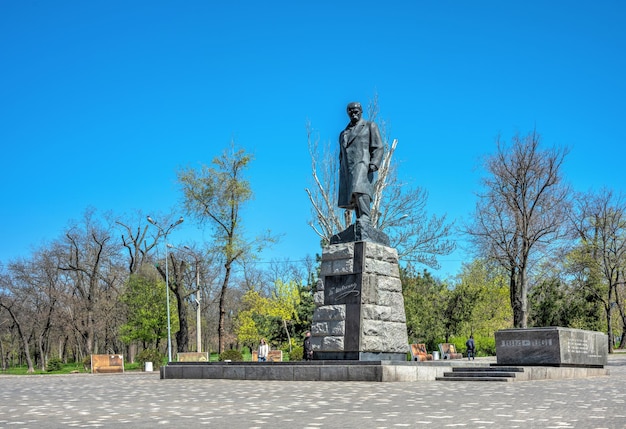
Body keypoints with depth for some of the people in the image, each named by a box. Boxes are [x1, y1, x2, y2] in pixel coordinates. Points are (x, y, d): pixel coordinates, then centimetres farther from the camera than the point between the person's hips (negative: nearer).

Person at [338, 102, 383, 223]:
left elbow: (378, 148, 3)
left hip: (362, 165, -5)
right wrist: (342, 175, 17)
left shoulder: (370, 126, 13)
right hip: (347, 170, 6)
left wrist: (374, 163, -13)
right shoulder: (343, 134, 28)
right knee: (352, 198, -6)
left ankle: (365, 217, -38)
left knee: (359, 189, -29)